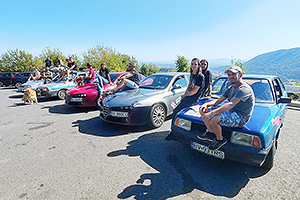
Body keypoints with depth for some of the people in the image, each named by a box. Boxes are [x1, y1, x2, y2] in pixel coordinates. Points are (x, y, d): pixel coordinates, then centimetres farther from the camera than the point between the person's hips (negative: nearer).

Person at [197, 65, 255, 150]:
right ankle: (210, 132, -1)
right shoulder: (230, 88, 13)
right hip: (230, 111, 9)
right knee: (203, 110, -1)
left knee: (213, 119, -32)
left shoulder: (244, 89, -17)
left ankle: (220, 139, -5)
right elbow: (218, 101, 12)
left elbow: (231, 104, -30)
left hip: (241, 117, -9)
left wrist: (212, 113, -39)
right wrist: (206, 104, -9)